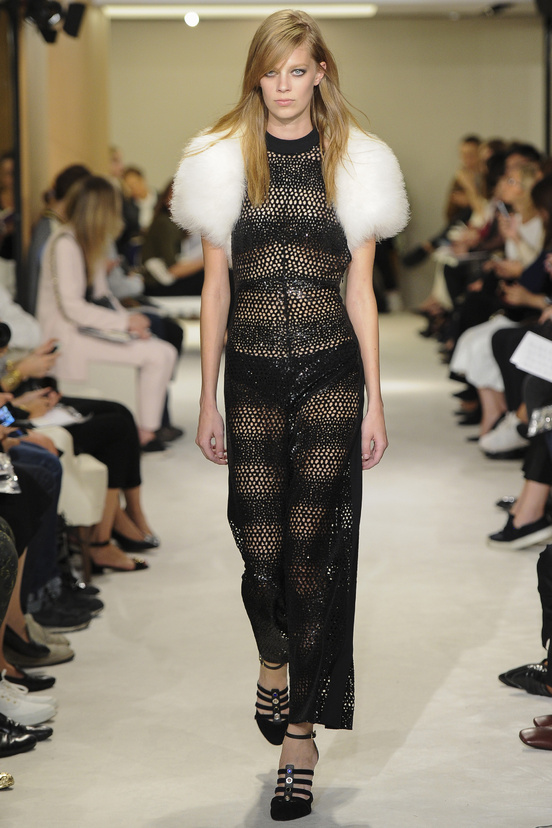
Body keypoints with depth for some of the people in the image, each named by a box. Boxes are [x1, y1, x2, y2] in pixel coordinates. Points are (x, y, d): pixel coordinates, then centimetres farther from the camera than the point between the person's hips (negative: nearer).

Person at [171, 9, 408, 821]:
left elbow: (362, 291, 5)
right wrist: (207, 400, 5)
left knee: (313, 548, -2)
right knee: (260, 547, 0)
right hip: (252, 373, 1)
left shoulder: (353, 163, 4)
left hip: (331, 375, -1)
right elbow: (214, 287, 7)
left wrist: (375, 403, 1)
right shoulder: (225, 161, 6)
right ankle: (275, 662, 34)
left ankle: (301, 735, 7)